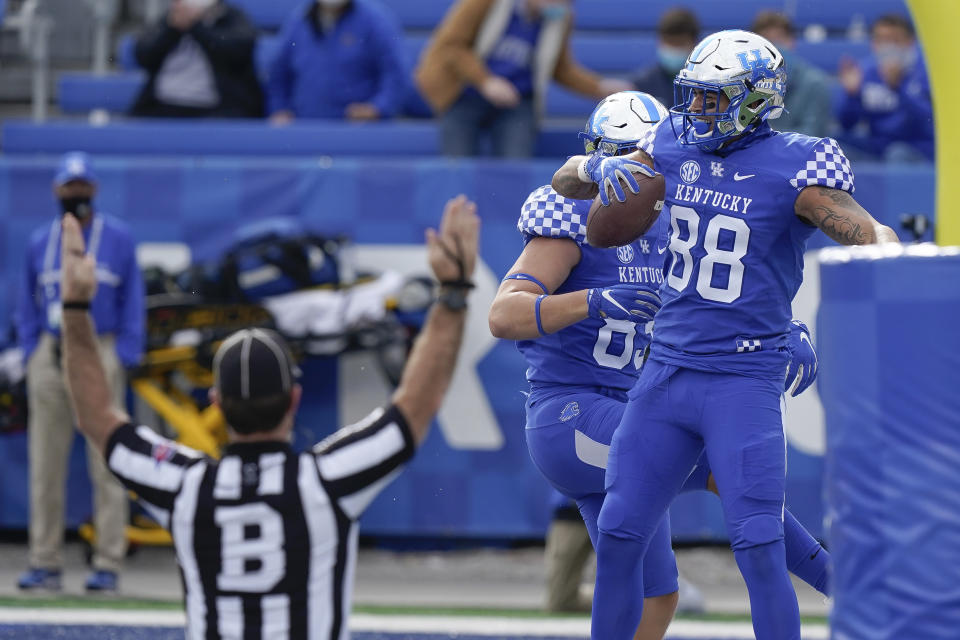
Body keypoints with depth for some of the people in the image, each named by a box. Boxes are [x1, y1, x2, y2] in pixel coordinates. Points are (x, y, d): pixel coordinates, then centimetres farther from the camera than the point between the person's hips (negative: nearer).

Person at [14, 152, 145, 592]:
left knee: (106, 463, -5)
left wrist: (122, 359, -6)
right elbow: (27, 305, 16)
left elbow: (132, 303, 3)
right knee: (45, 462, 2)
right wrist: (31, 355, 4)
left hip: (100, 353, -3)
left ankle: (107, 565, -3)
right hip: (49, 354, 3)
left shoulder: (118, 238, 3)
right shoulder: (40, 242, 12)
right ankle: (45, 562, 6)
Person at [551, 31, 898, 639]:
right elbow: (565, 181, 15)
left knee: (760, 549, -13)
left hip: (745, 383, -6)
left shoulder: (794, 168, -11)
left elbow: (874, 237, -16)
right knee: (619, 537, 6)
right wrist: (600, 169, -8)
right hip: (666, 372, 6)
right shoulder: (676, 146, 6)